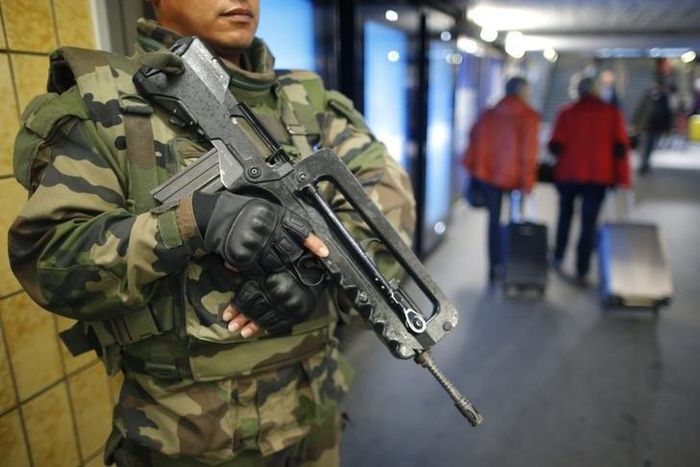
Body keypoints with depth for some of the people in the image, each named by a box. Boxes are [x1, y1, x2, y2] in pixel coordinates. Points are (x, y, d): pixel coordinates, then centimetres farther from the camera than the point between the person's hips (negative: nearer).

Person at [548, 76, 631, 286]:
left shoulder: (567, 112, -1)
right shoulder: (612, 112, 1)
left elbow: (555, 146, -9)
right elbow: (621, 147, -6)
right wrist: (622, 178, -2)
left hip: (568, 174, 1)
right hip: (598, 176, 0)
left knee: (565, 215, 21)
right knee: (588, 224, 3)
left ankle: (558, 259, 26)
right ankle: (582, 272, 3)